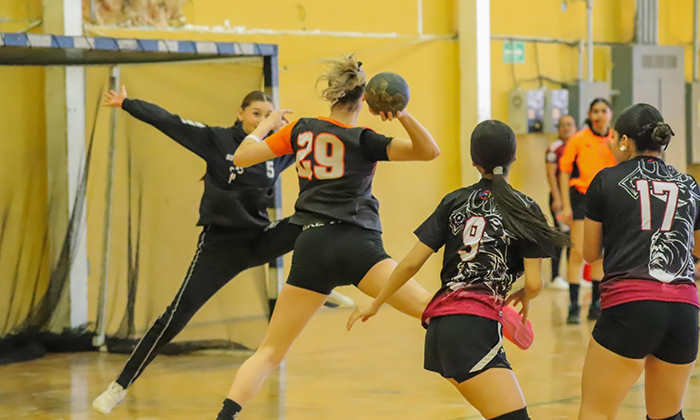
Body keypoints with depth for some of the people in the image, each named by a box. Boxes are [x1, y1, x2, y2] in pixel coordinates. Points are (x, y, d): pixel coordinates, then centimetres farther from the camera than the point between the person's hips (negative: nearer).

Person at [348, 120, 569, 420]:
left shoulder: (454, 201, 15)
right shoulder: (525, 209, 3)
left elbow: (411, 262, 11)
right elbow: (534, 283, -2)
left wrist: (376, 304, 22)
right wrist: (525, 297, 22)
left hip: (439, 323, 7)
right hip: (475, 327, -7)